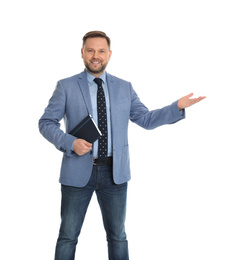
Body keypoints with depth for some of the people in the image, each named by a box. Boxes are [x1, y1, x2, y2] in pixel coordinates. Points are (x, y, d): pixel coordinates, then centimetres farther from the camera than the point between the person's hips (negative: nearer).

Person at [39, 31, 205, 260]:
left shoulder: (124, 88, 9)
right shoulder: (66, 87, 1)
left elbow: (146, 119, 9)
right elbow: (46, 123, 0)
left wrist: (178, 107, -3)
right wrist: (70, 143, -16)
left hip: (114, 172, 2)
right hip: (79, 171, -2)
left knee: (117, 235, 13)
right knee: (68, 236, 7)